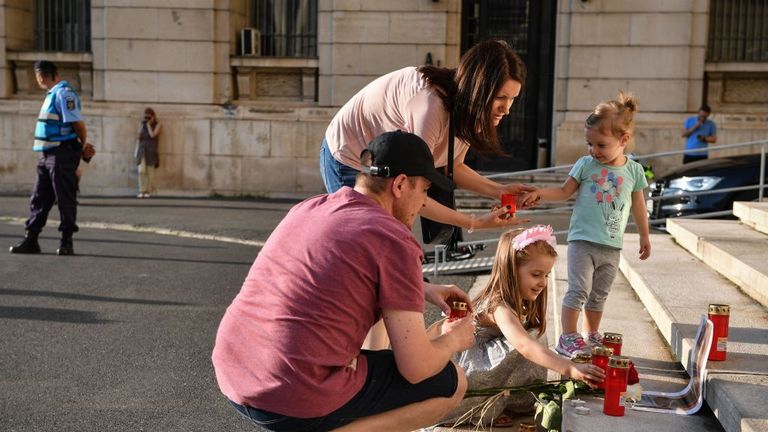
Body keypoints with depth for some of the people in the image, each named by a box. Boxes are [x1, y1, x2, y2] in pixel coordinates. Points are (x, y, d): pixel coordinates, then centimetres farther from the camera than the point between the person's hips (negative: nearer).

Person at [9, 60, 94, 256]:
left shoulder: (64, 93, -13)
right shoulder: (52, 94, 17)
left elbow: (78, 124, -17)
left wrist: (83, 147, -2)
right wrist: (83, 147, 9)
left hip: (63, 154, -10)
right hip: (47, 155, 10)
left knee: (65, 199, -2)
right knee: (40, 198, 11)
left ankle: (66, 242, 5)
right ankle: (31, 240, 16)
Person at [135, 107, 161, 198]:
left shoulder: (157, 125, 2)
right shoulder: (142, 124, 10)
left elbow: (152, 135, -13)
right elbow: (138, 138, 14)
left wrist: (148, 124, -9)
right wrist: (136, 150, 9)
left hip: (151, 150, -2)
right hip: (142, 150, 2)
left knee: (150, 172, 0)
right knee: (141, 171, -11)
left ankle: (147, 191, 9)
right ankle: (141, 191, -6)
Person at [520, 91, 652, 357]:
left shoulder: (634, 171, 1)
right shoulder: (585, 165, -4)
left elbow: (638, 205, 12)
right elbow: (564, 191, 3)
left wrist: (644, 236, 19)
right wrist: (539, 193, -14)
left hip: (612, 246, 3)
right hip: (583, 240, -3)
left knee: (599, 295, 15)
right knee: (578, 290, -9)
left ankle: (591, 336, 29)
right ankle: (567, 339, -1)